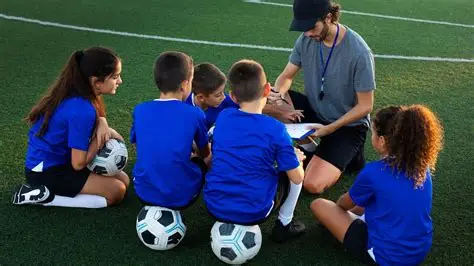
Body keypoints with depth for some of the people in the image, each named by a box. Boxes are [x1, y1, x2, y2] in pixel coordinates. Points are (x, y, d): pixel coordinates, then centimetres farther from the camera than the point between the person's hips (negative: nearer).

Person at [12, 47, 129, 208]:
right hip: (47, 172, -9)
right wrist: (102, 136, -12)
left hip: (56, 160, 9)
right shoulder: (82, 109, -29)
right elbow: (78, 163, -24)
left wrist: (101, 123, -11)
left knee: (123, 180, 8)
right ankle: (45, 196, -8)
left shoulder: (75, 93, -4)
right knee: (117, 191, -9)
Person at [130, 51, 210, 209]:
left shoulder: (140, 111, -4)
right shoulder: (195, 114, -10)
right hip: (182, 197, -2)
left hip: (144, 193, 2)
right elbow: (204, 153, 7)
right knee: (201, 161, 26)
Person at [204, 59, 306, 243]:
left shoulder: (223, 117, 0)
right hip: (253, 213, -3)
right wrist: (297, 158, 17)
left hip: (214, 207, 4)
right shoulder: (275, 129, -12)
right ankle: (284, 224, 21)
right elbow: (297, 178, -6)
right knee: (294, 172, 18)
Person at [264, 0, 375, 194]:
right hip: (313, 110, 6)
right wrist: (278, 92, -26)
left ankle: (347, 155, 9)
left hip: (348, 125, -6)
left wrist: (329, 129, -26)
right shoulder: (306, 39, -9)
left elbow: (365, 106, -19)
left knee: (312, 185, -22)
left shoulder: (359, 53, -26)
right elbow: (287, 76, -1)